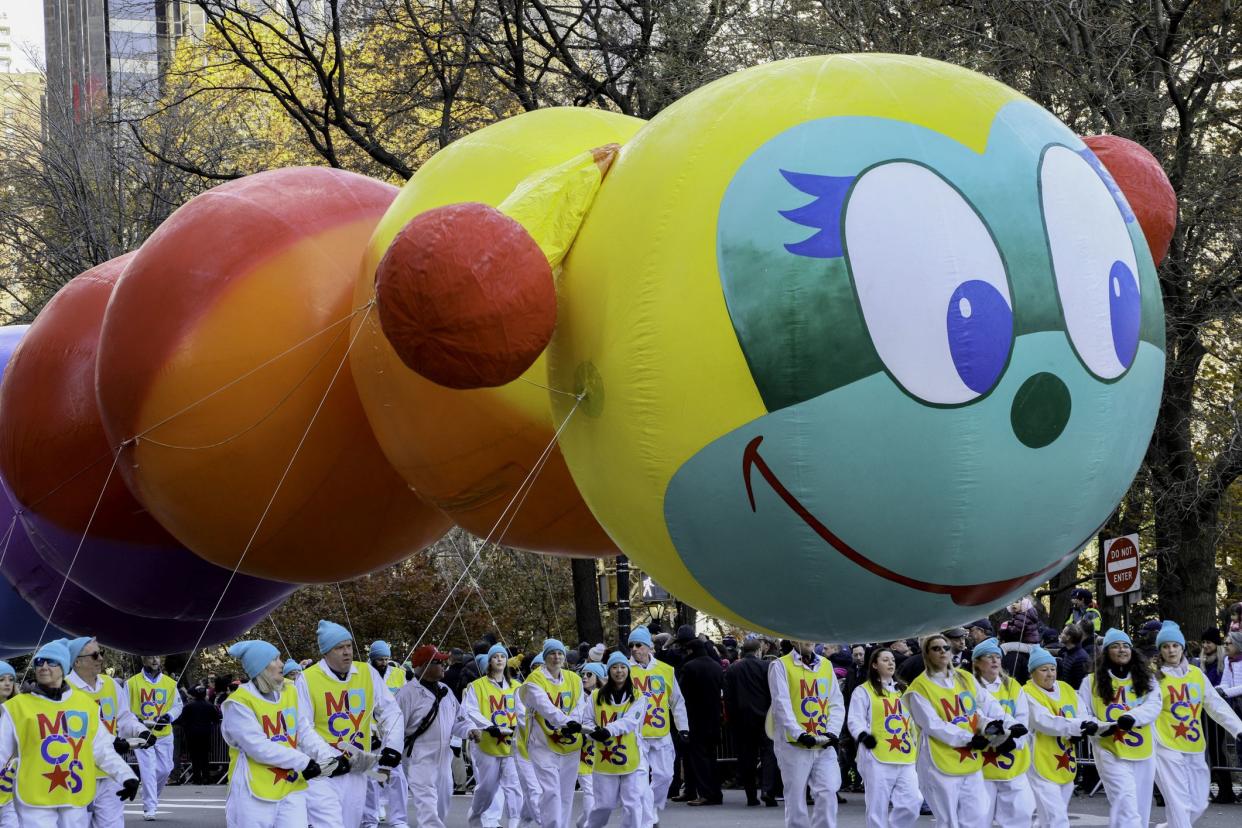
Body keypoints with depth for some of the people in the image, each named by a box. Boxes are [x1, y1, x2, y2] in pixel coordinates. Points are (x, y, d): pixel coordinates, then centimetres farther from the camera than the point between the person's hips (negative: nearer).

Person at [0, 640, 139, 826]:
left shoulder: (86, 704, 7)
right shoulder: (17, 707, -1)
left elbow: (103, 749, 12)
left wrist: (126, 775, 4)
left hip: (76, 797, 3)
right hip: (35, 801, -3)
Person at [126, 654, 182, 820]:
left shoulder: (170, 683, 5)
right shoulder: (132, 683, -3)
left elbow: (177, 705, 10)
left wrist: (168, 717, -8)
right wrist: (135, 720, -14)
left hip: (164, 734, 3)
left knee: (164, 769, 5)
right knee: (148, 770, -9)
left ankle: (150, 798, 30)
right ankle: (149, 807, -5)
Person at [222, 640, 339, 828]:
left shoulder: (290, 691, 8)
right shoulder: (239, 703, -11)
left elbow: (305, 732, 7)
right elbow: (258, 747, -17)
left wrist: (330, 756, -10)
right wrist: (303, 762, -18)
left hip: (291, 787, 5)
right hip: (254, 791, -5)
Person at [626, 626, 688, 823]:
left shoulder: (665, 670, 5)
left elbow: (677, 701, 13)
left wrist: (682, 726, 10)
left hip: (661, 734, 3)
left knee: (664, 775, 7)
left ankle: (653, 811, 29)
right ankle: (647, 821, -5)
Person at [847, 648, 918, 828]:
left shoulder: (903, 691, 21)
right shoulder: (863, 691, 3)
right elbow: (855, 719, -6)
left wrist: (916, 740, 19)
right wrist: (863, 735, -23)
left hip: (905, 757, 5)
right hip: (877, 757, -5)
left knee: (911, 804, -5)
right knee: (878, 808, -5)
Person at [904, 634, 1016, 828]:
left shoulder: (966, 679, 12)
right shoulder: (920, 688, -6)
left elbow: (988, 705, 4)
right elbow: (934, 725, -13)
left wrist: (1010, 724, -14)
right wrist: (968, 739, -18)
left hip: (971, 761, 5)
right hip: (940, 764, -5)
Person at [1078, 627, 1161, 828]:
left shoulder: (1146, 680, 10)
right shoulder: (1092, 682, 4)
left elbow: (1153, 706, -6)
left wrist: (1132, 717, -25)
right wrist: (1100, 727, -19)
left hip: (1143, 754, 4)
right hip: (1111, 753, -4)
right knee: (1127, 809, -18)